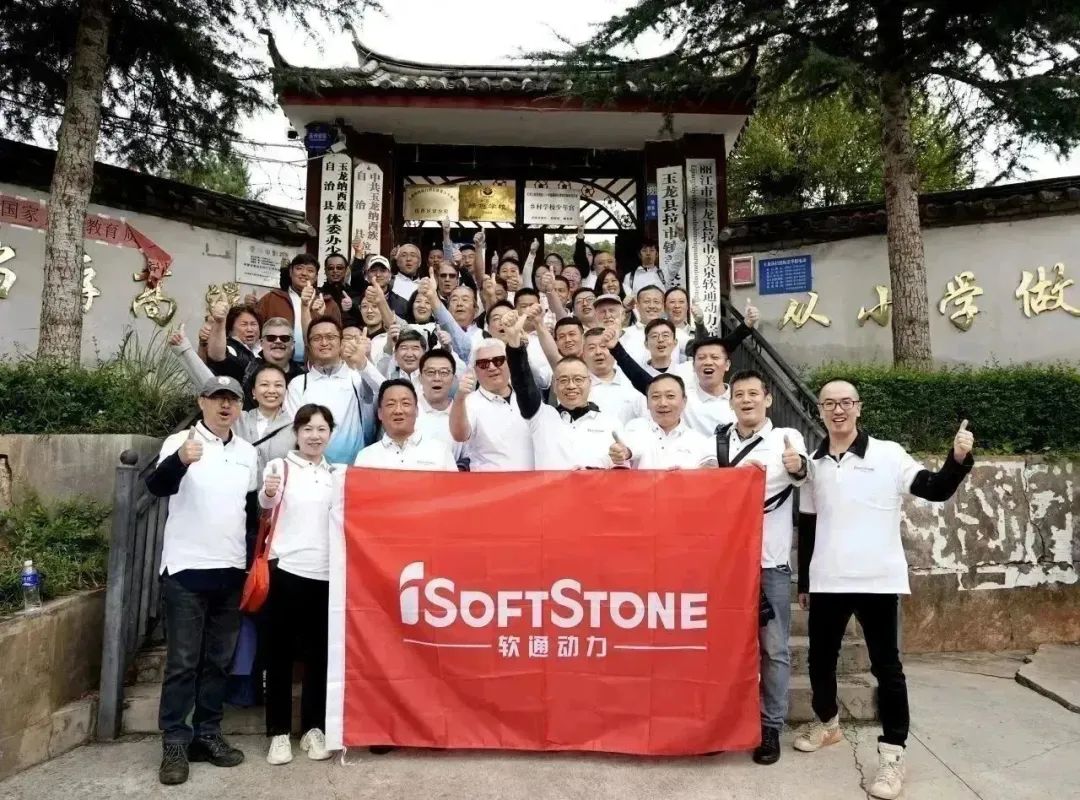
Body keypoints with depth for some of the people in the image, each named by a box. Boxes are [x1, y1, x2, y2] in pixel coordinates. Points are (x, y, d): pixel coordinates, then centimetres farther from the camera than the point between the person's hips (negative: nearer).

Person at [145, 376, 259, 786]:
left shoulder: (248, 452, 10)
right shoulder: (180, 442, -5)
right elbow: (156, 486, -23)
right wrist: (180, 461, -44)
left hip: (232, 570, 5)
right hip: (186, 568, -5)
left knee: (219, 660, 11)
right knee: (182, 661, 1)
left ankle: (207, 735, 23)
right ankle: (174, 743, 12)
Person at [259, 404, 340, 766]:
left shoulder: (337, 474, 11)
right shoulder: (279, 466, -1)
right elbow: (265, 503, -20)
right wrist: (267, 494, -42)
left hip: (327, 572, 3)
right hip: (286, 569, -3)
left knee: (319, 652, 9)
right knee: (280, 651, 4)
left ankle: (314, 728, 20)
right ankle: (279, 732, 14)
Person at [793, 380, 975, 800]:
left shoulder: (889, 454, -4)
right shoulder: (813, 463, 5)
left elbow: (936, 490, -9)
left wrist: (959, 459, -29)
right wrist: (804, 580, 15)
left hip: (878, 581, -3)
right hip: (827, 582, 4)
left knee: (886, 666, 3)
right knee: (820, 659, 15)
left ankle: (892, 752, 15)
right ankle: (826, 722, 38)